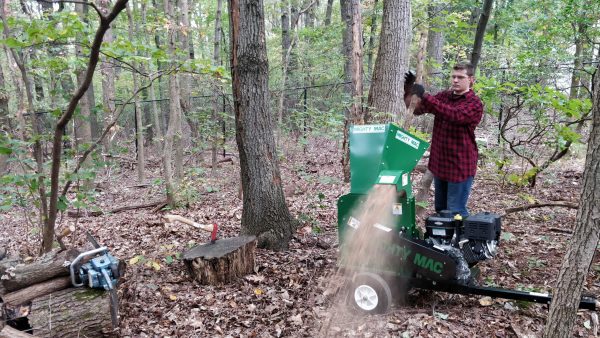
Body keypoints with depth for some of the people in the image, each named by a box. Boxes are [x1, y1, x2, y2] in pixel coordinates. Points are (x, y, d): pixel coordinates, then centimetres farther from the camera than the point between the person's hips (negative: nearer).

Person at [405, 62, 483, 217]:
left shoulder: (474, 104, -11)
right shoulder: (443, 96, 8)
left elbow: (454, 115, -31)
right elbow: (417, 110, 2)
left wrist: (424, 96, -36)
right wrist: (411, 91, -18)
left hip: (460, 165, -6)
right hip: (439, 162, 6)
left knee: (456, 211, -2)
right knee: (440, 209, 18)